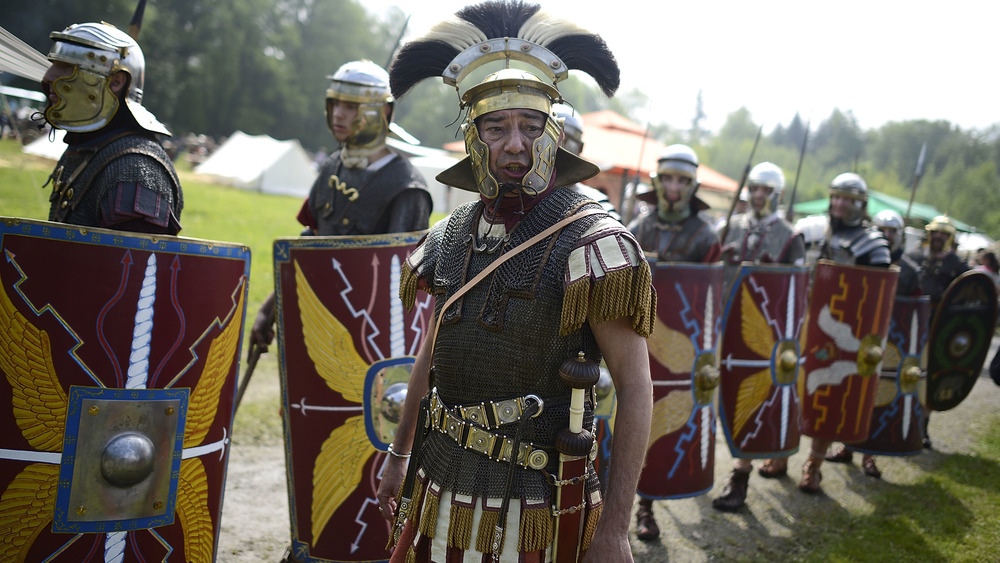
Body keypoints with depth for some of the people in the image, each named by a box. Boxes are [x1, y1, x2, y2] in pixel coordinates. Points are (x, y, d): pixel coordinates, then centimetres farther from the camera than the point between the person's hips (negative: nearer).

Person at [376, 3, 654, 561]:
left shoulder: (592, 241, -14)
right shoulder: (451, 236, 4)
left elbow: (635, 387, -15)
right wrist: (400, 455, 21)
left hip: (534, 509, -5)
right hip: (440, 489, 6)